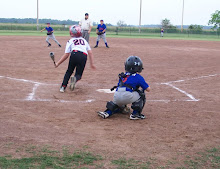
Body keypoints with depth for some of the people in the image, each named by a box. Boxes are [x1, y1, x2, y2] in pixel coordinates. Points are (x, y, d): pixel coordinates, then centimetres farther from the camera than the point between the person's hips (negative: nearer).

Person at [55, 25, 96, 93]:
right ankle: (75, 79, -23)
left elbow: (66, 55, 13)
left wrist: (58, 63, 19)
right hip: (84, 57, 2)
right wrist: (91, 64, 22)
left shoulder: (70, 41, 20)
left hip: (74, 55, -1)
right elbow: (90, 53, 20)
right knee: (78, 74, 13)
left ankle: (63, 87, 7)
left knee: (69, 71, 19)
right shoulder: (84, 40, 30)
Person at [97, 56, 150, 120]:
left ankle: (107, 112, 14)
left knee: (120, 107, 36)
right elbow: (148, 89, 12)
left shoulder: (122, 76, 25)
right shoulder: (138, 77, 10)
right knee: (141, 94, 17)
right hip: (127, 96, -6)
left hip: (116, 97, 6)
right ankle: (135, 114, 10)